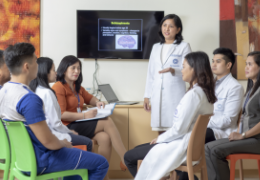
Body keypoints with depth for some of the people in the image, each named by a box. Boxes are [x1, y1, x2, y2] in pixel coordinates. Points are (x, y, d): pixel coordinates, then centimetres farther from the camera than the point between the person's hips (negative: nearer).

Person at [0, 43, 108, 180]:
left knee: (76, 152, 32)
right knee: (101, 163, 1)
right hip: (39, 161, -10)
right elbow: (48, 141, -28)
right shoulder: (29, 99, -29)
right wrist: (64, 143, -6)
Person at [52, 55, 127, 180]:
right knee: (107, 122, -19)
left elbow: (89, 98, 33)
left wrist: (97, 102, 9)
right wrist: (84, 115, -21)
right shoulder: (58, 87, -8)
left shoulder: (77, 87, 19)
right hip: (68, 127, -8)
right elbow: (61, 114, -16)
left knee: (105, 137, -21)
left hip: (80, 124, 8)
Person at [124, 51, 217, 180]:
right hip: (189, 142, 10)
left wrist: (160, 138, -7)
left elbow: (180, 128, -23)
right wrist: (162, 138, 11)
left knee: (129, 157, -1)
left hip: (182, 147, -10)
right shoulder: (204, 91, 7)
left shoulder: (193, 94, -22)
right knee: (137, 149, 22)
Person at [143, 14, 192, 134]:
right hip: (157, 95, 5)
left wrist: (173, 70, -23)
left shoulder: (184, 46, 3)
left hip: (175, 94, -4)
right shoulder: (156, 47, 19)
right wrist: (147, 96, 14)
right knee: (161, 132, 3)